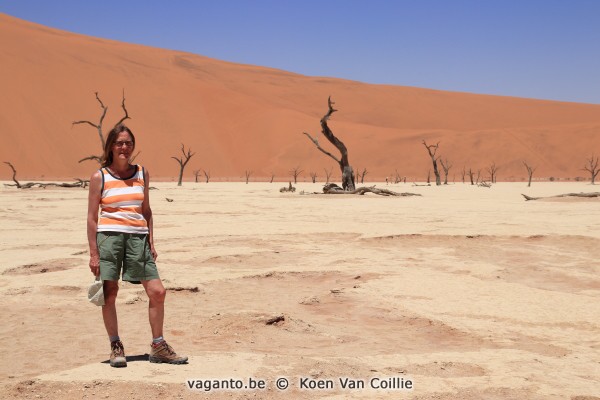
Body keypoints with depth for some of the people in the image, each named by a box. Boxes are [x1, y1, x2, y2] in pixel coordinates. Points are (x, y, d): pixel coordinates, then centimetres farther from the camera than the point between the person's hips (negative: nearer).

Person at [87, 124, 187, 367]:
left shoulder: (142, 174, 12)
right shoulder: (99, 177, 2)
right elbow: (92, 217, 1)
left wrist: (151, 242, 10)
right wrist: (93, 253, -5)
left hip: (138, 237, 3)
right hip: (109, 235, -3)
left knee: (157, 291, -2)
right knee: (110, 292, -1)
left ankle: (158, 346, 11)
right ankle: (115, 346, 15)